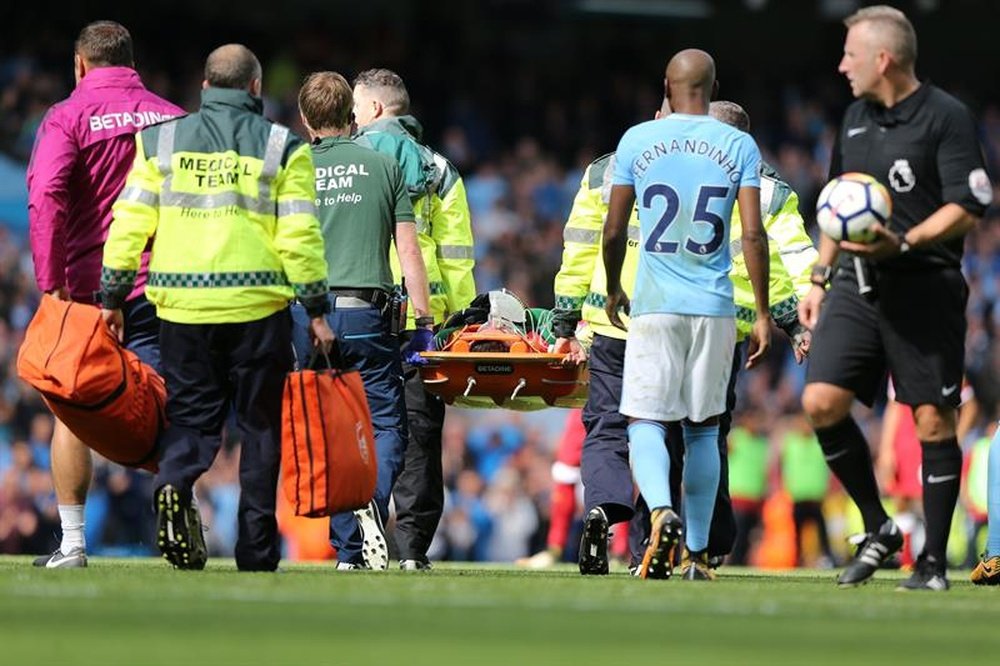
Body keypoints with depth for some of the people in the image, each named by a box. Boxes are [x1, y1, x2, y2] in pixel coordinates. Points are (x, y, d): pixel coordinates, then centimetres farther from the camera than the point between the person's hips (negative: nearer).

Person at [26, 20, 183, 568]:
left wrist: (50, 281, -16)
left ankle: (72, 543, 8)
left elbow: (45, 197, -17)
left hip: (90, 290, -2)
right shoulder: (173, 117, 8)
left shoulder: (68, 117, -2)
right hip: (160, 291, 2)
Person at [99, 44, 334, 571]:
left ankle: (175, 486, -22)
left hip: (182, 308, 1)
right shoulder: (282, 147, 1)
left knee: (190, 414, 10)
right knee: (260, 425, 8)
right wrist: (316, 310, 2)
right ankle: (256, 549, 7)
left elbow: (128, 225, 4)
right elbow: (299, 236, -3)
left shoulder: (160, 141, 7)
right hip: (259, 306, -1)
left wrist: (112, 298, 11)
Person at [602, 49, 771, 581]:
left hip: (654, 303, -2)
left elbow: (614, 231, 6)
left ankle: (661, 512, -29)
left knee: (645, 422, -1)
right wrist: (763, 314, 3)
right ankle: (697, 554, 14)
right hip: (714, 307, 2)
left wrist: (613, 289, 23)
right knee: (703, 429, 13)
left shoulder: (637, 141, 2)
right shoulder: (739, 147, 2)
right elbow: (753, 235, -3)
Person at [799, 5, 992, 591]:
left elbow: (967, 208, -12)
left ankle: (934, 560, 5)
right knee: (822, 402, -8)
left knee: (933, 420, -4)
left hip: (924, 286, -6)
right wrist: (819, 279, 21)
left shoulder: (946, 117, -6)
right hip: (857, 283, 6)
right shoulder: (856, 119, 16)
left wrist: (903, 243, -23)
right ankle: (878, 530, 8)